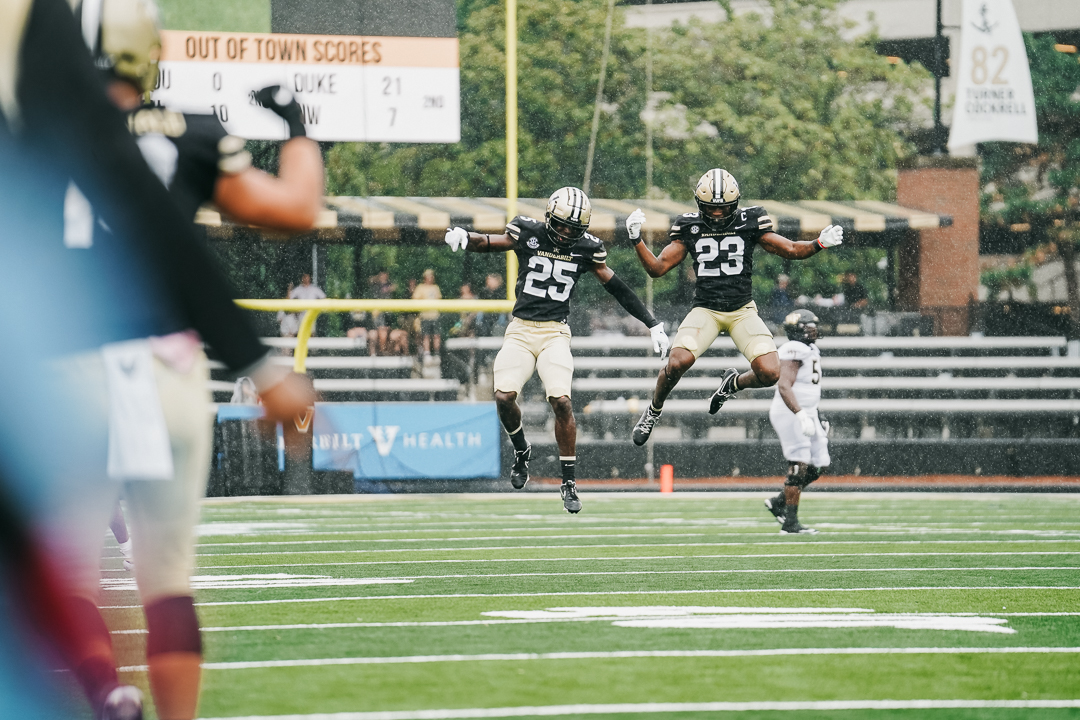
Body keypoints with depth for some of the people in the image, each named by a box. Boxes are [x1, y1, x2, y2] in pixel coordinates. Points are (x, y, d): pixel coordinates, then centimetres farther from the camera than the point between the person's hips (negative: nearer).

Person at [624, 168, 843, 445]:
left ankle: (733, 383, 19)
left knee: (769, 373, -18)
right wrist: (636, 240, -9)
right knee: (678, 362, -27)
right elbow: (657, 268, 5)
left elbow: (791, 250, 7)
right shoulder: (690, 227, 2)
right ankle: (654, 410, 4)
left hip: (743, 310, 1)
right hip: (705, 310, -1)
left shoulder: (749, 223, 0)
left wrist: (819, 244, -11)